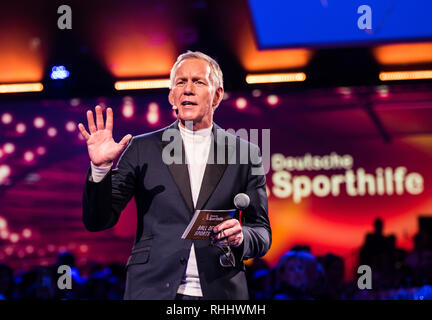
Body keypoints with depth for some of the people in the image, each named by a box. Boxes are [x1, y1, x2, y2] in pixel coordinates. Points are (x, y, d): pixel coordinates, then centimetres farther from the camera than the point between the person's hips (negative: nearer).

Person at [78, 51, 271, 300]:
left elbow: (262, 234, 6)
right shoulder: (142, 149, 3)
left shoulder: (245, 154, 4)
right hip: (153, 290, 0)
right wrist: (100, 167, -14)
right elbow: (97, 221, 1)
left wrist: (240, 237, -15)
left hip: (220, 291, 1)